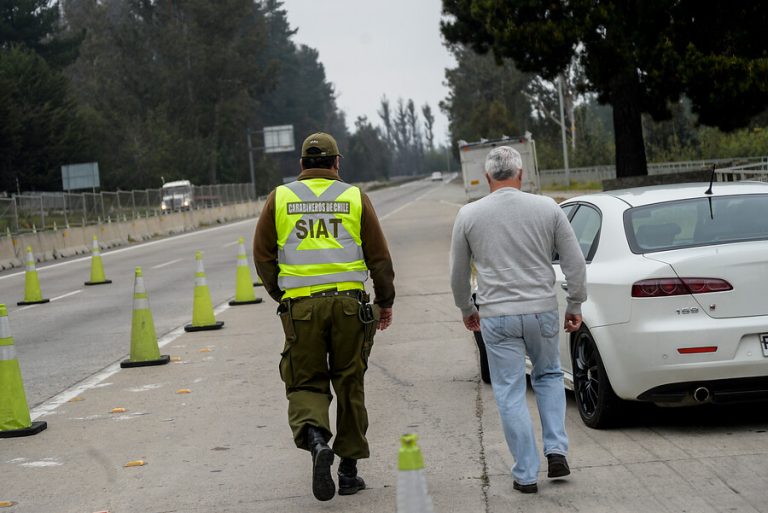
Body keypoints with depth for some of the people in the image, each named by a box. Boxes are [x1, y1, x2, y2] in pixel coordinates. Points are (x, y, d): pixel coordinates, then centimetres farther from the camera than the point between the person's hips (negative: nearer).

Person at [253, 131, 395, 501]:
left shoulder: (280, 198, 6)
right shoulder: (354, 197, 5)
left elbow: (263, 256, 7)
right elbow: (379, 258, 5)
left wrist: (281, 296, 20)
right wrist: (385, 301, 18)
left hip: (300, 305, 0)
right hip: (349, 302, 0)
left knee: (305, 383, 8)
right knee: (349, 383, 11)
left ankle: (315, 437, -21)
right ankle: (349, 468, 16)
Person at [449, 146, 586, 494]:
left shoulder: (469, 215, -2)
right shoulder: (547, 208, -2)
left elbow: (458, 273, 7)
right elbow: (575, 262, 1)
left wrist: (466, 310, 23)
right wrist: (575, 305, 13)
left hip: (496, 317, -1)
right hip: (542, 311, 1)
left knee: (510, 395, 5)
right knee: (549, 376, 24)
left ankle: (526, 474, 7)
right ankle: (556, 450, 13)